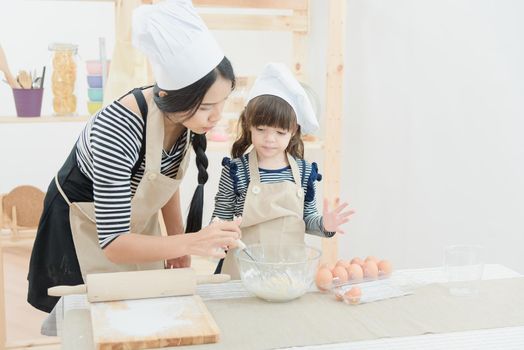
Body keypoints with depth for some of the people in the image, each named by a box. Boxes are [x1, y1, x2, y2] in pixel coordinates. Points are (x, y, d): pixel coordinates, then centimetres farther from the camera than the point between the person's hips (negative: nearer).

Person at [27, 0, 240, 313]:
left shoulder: (182, 115, -19)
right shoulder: (117, 130, -39)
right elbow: (112, 243, -36)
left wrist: (179, 244, 1)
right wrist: (191, 242, -48)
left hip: (134, 222, 6)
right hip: (85, 227, -6)